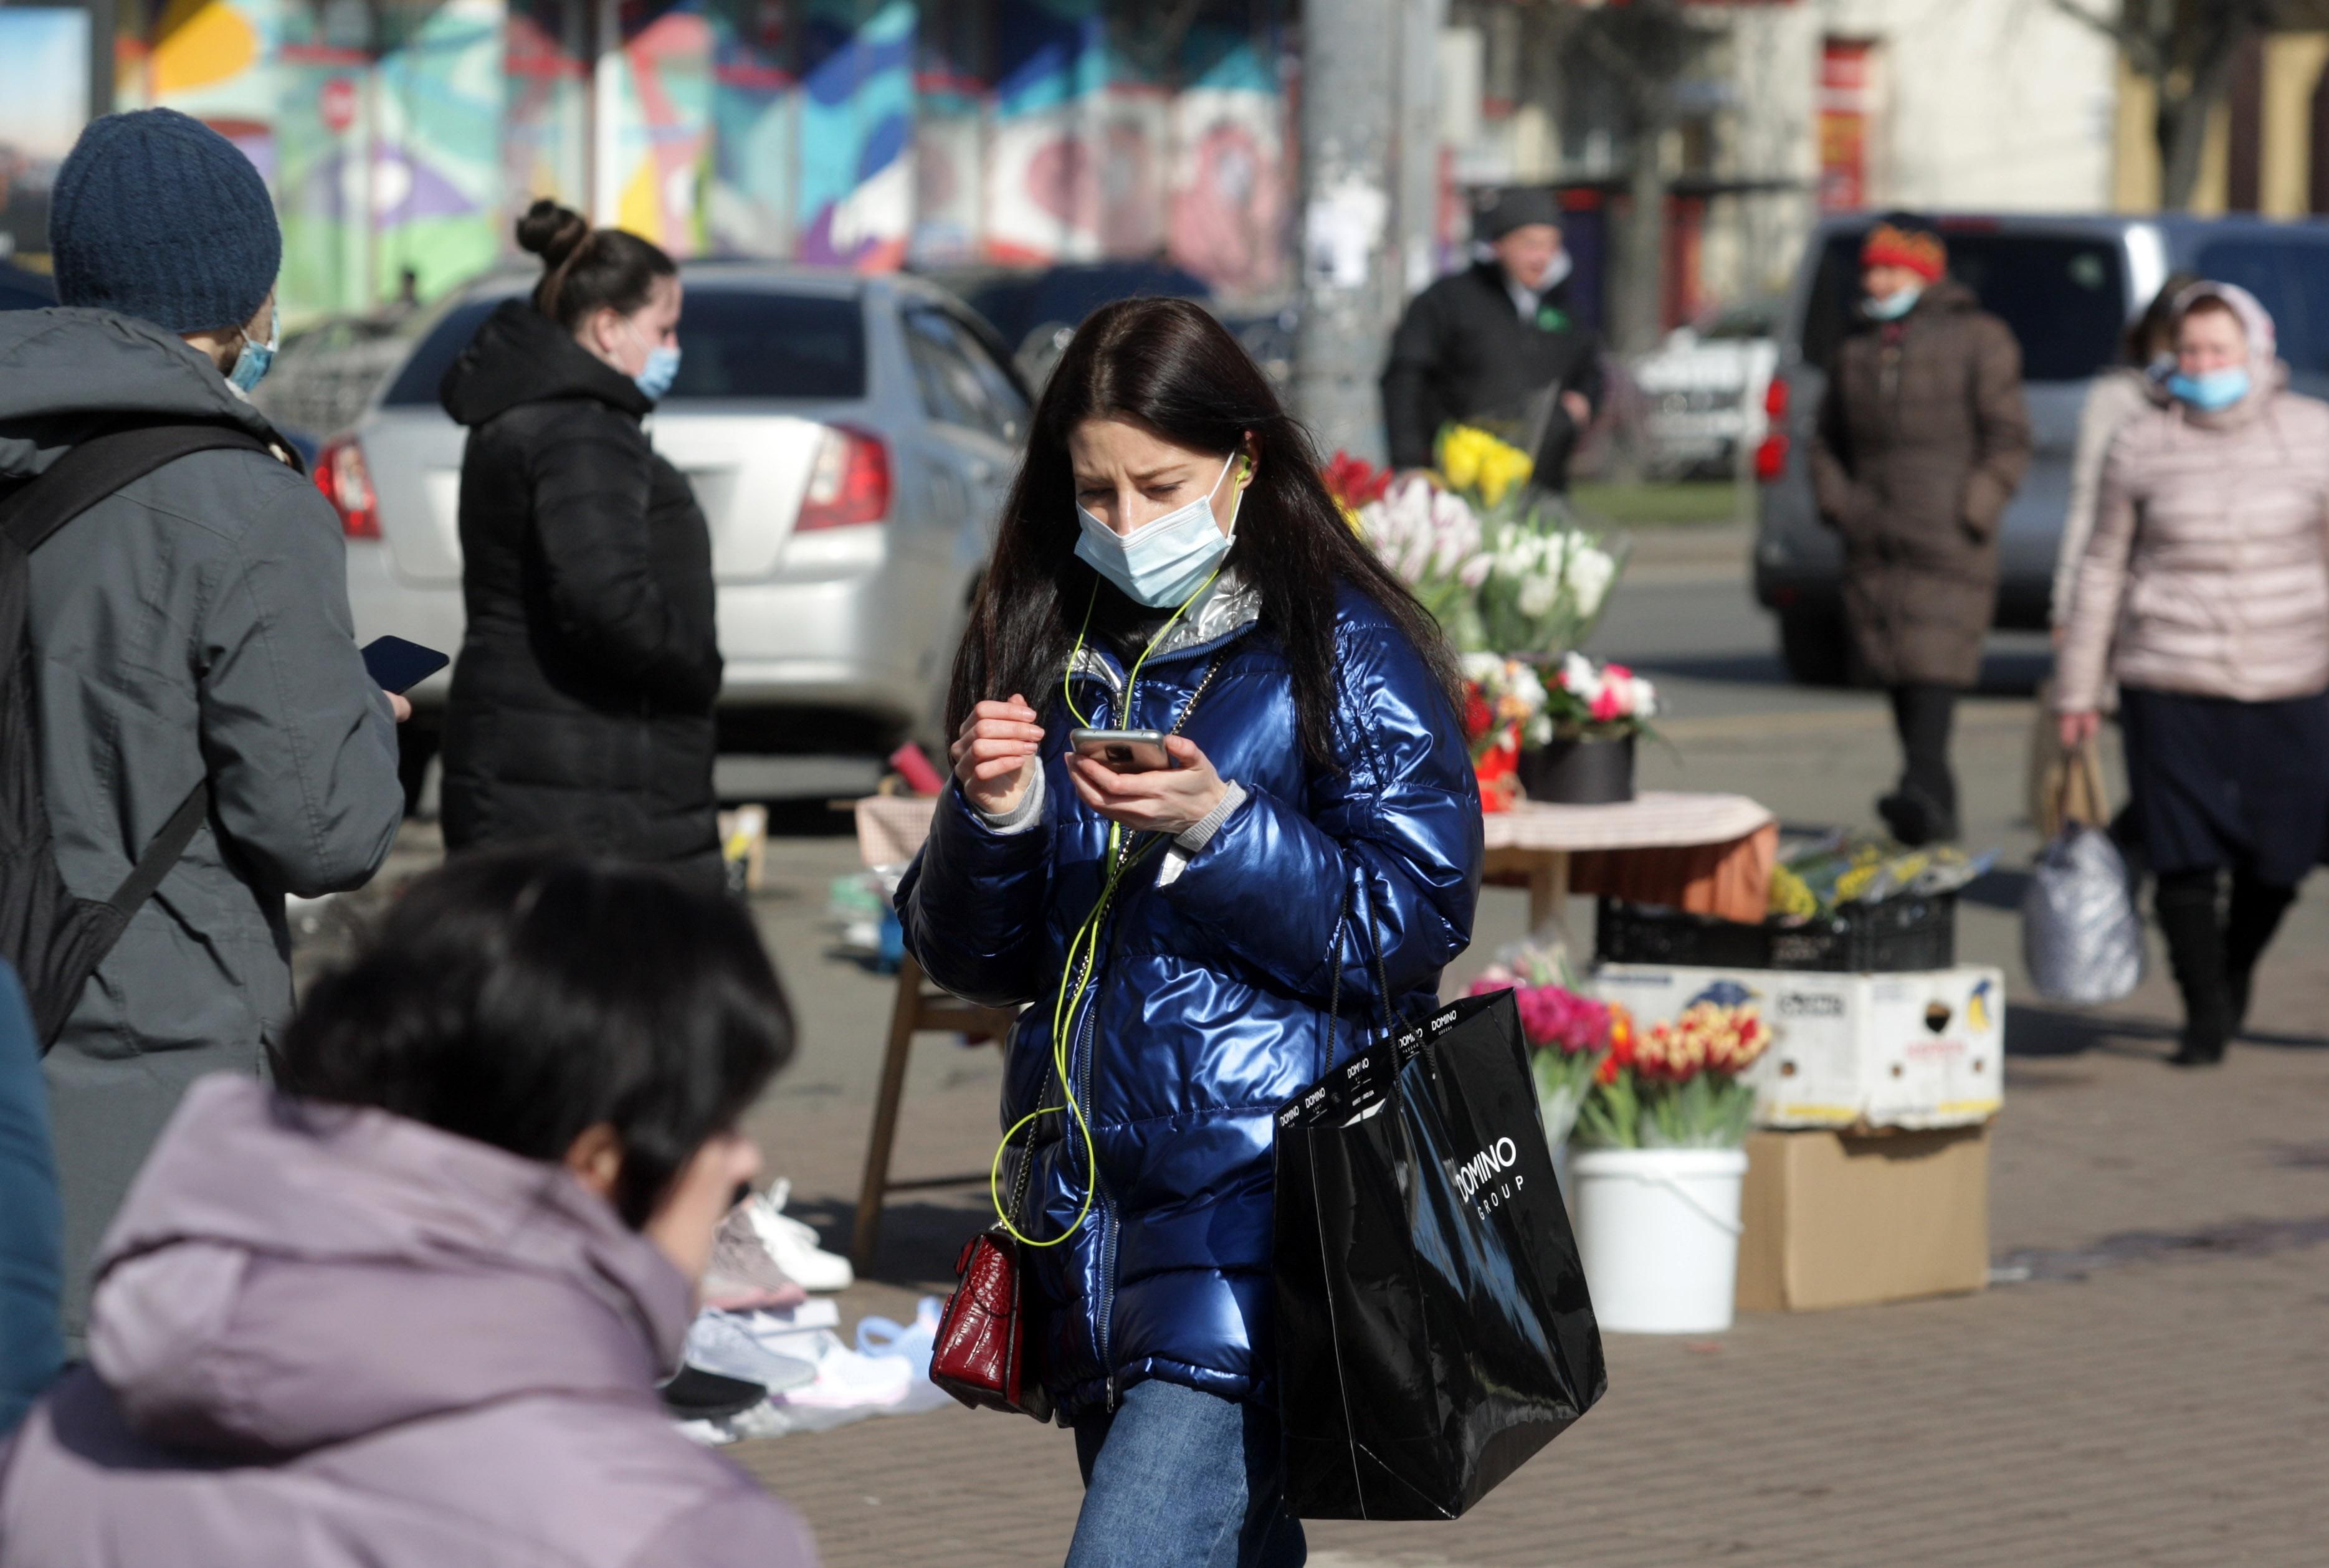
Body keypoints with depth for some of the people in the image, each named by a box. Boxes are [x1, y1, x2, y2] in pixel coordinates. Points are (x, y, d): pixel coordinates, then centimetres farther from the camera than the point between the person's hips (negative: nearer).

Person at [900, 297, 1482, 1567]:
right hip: (1089, 1198, 6)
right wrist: (989, 815, -7)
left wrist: (1219, 827, -19)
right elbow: (971, 959, 13)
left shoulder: (1344, 652, -2)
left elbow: (1414, 918, -8)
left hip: (1264, 1189, -6)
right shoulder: (1044, 654, 12)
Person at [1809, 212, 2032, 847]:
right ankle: (1937, 813, 10)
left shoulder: (1978, 338, 3)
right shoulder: (1855, 348, 19)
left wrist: (1970, 515, -11)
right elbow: (1828, 438, 26)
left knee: (1935, 660, -19)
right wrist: (1837, 502, 9)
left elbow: (2008, 440, -2)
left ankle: (1923, 788, -30)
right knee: (1893, 672, 4)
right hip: (1873, 546, 6)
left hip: (1947, 541, -6)